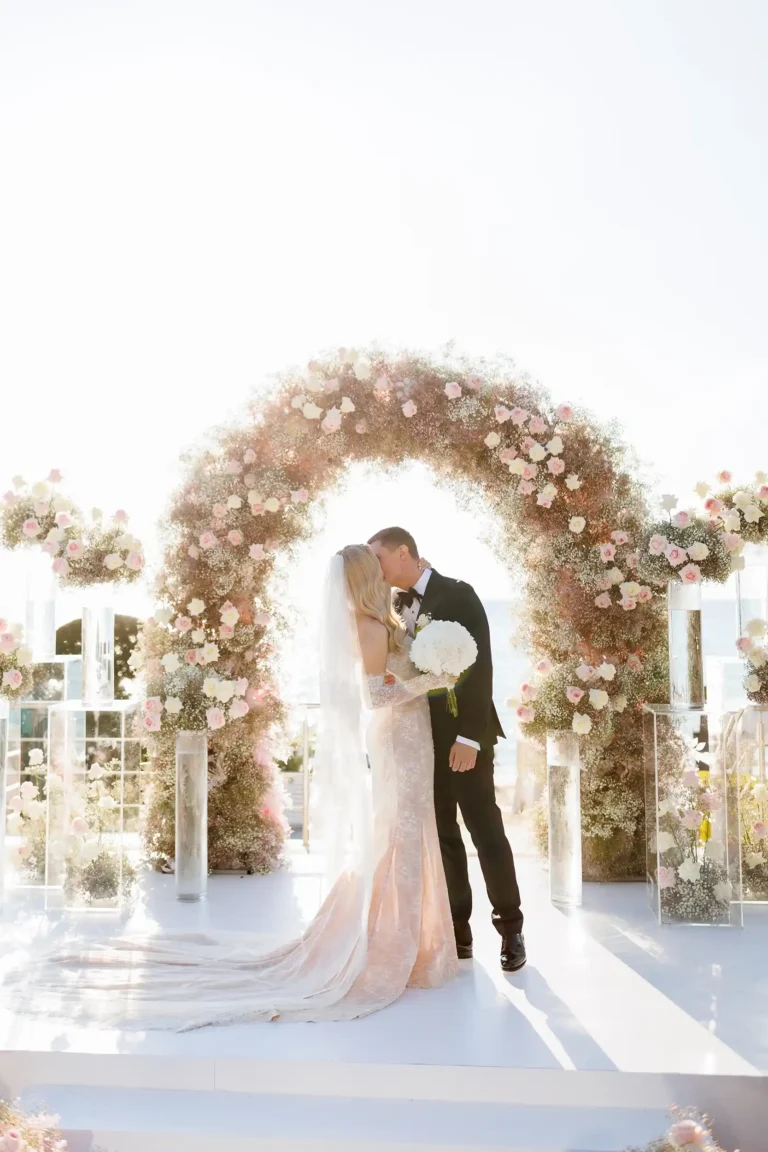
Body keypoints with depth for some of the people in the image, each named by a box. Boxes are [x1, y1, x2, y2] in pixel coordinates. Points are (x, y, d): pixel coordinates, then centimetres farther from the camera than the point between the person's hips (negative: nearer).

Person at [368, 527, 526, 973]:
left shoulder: (458, 595, -9)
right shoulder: (397, 606, 10)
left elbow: (481, 666, -14)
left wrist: (469, 736, -20)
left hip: (462, 735, -6)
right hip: (420, 737, 6)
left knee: (486, 831, 0)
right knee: (442, 837, 7)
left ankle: (511, 928, 12)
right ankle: (457, 931, 14)